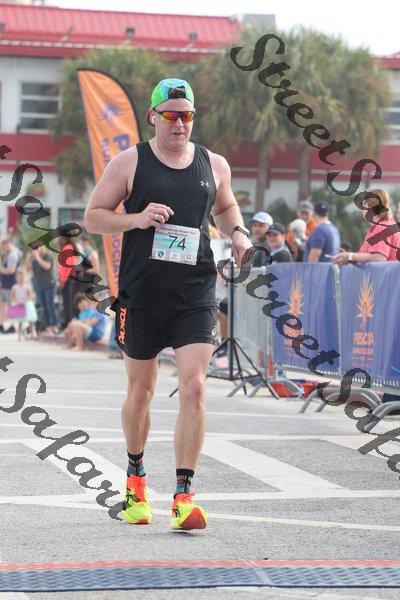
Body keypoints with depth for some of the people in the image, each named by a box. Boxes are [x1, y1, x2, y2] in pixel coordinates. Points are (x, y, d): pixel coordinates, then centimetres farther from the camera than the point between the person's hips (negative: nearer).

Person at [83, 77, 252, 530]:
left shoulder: (214, 165, 8)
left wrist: (238, 232, 6)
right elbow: (92, 218, 2)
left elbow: (225, 207, 27)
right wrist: (136, 219, -15)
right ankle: (135, 476, 36)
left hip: (195, 296, 1)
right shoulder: (129, 162, 0)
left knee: (193, 388, -13)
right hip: (140, 296, -1)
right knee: (140, 392, 11)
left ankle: (183, 494, -9)